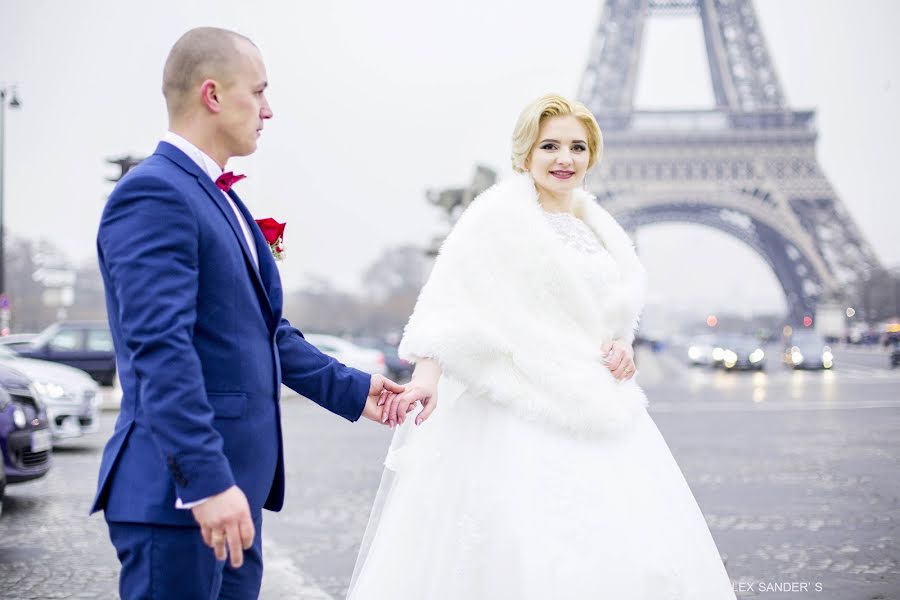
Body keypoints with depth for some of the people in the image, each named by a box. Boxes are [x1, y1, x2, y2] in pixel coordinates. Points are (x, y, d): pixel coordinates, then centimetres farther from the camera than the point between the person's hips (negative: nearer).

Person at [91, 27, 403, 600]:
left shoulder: (219, 199, 17)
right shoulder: (154, 194, -14)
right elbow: (160, 348, -23)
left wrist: (352, 390, 22)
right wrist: (206, 482, -27)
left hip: (233, 487, 10)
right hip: (180, 490, -10)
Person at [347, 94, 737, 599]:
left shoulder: (599, 227, 16)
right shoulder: (499, 215, -5)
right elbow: (450, 298, -17)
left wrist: (624, 349, 4)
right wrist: (426, 376, -32)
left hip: (596, 414, 7)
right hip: (523, 417, -7)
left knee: (633, 553, 2)